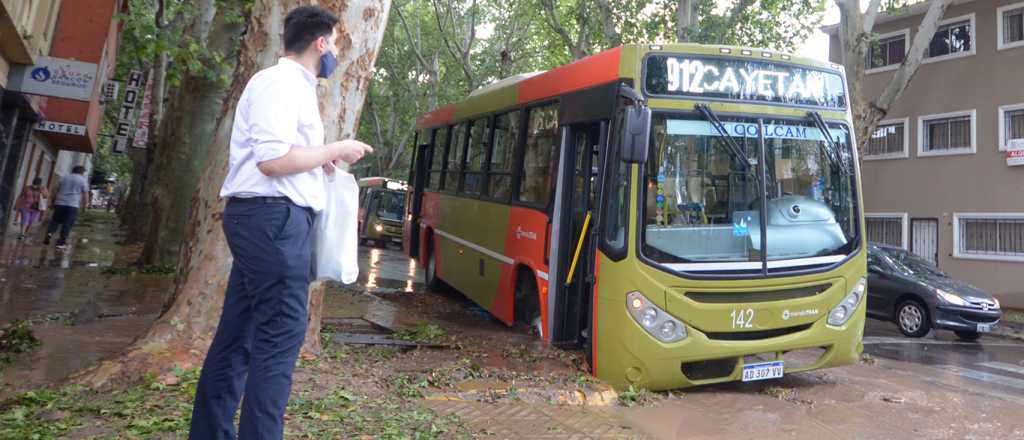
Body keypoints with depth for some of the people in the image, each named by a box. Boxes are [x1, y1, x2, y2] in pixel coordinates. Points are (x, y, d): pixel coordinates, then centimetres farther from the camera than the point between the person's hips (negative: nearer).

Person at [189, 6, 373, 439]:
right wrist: (334, 151, -11)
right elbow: (273, 160, -21)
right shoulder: (282, 81, -11)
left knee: (237, 335, 14)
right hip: (275, 218, -10)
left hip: (266, 219, 10)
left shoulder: (290, 84, 19)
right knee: (280, 336, -4)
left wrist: (320, 161, 16)